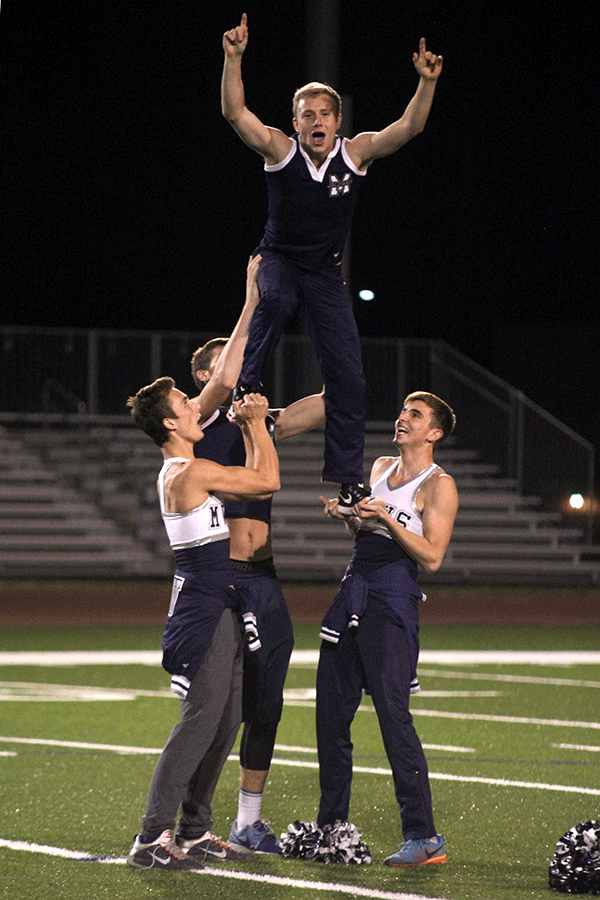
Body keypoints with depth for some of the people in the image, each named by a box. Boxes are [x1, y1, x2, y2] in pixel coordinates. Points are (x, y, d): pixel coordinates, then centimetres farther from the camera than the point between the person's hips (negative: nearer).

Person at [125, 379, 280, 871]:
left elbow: (253, 480, 25)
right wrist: (257, 423, 1)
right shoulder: (191, 472, -16)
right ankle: (153, 838, -14)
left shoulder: (182, 471, 14)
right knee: (202, 718, -13)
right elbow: (268, 480, -11)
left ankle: (195, 831, 15)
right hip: (205, 605, -10)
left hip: (222, 606, 10)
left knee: (228, 718, 11)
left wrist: (249, 424, 16)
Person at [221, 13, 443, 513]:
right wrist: (234, 59, -38)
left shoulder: (355, 152, -9)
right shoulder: (280, 150, -13)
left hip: (326, 271, 2)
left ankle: (348, 478, 1)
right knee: (275, 299, -40)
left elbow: (409, 128, -20)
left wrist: (427, 83, -36)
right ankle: (246, 386, -22)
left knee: (347, 374, -5)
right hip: (278, 259, -2)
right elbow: (234, 112, -25)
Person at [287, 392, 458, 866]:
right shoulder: (381, 466, 18)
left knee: (393, 713, -14)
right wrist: (346, 514, 6)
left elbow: (432, 557, -12)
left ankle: (425, 837, -12)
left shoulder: (439, 485, -5)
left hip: (392, 600, -8)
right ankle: (331, 825, 19)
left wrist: (385, 517, -18)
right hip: (353, 593, 8)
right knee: (331, 710, 8)